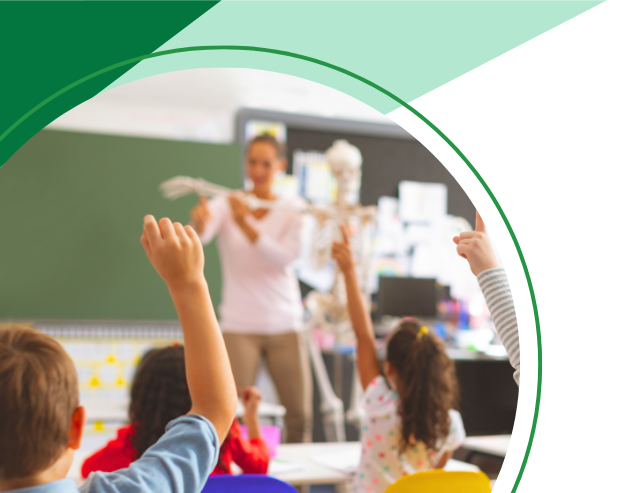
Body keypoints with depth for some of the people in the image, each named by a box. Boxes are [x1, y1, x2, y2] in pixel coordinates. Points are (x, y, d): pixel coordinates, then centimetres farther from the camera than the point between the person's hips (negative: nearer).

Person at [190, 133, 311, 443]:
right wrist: (200, 220, -46)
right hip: (239, 325, -2)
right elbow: (202, 234, -21)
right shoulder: (226, 205, 0)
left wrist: (245, 223, -26)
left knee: (300, 415, 5)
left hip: (285, 325, 2)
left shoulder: (293, 210, 3)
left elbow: (284, 258, -13)